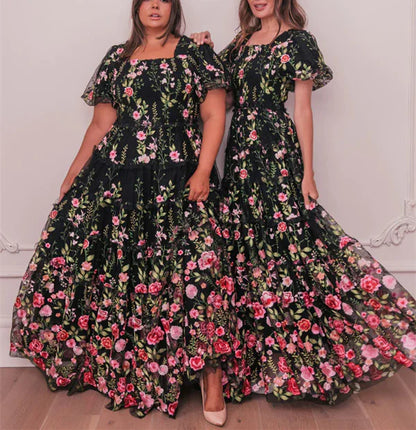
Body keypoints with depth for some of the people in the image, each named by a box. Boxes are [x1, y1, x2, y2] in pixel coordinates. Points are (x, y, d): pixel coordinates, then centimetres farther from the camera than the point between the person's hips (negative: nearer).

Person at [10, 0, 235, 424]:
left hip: (178, 178, -3)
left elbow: (214, 116, 2)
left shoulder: (196, 54, 10)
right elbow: (101, 123, 16)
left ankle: (211, 374, 1)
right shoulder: (117, 58, 17)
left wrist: (203, 171, -10)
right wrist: (73, 174, 11)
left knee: (194, 262, -13)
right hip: (118, 175, 3)